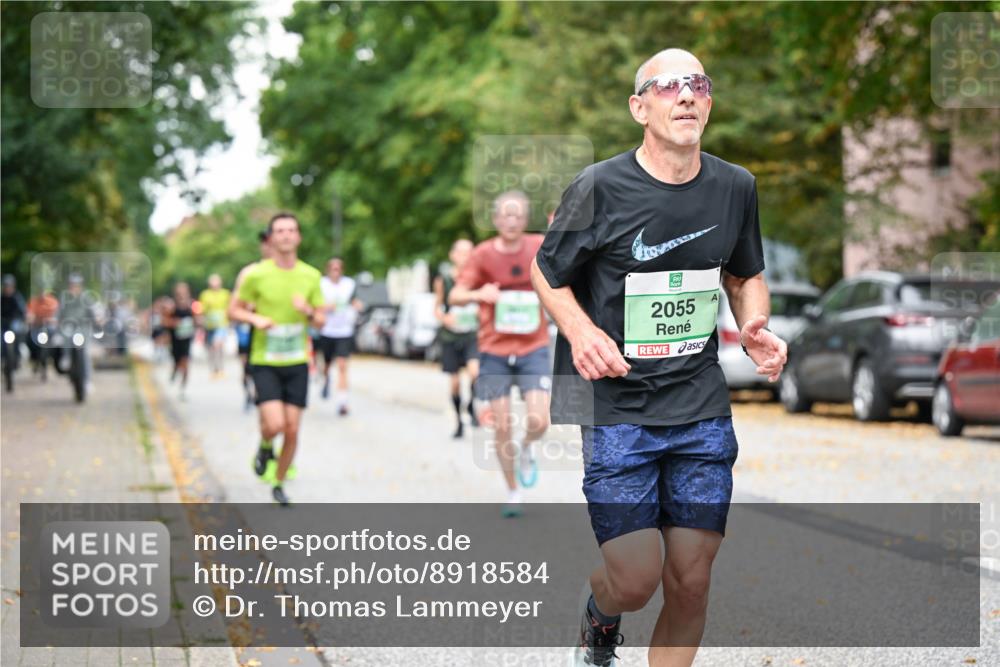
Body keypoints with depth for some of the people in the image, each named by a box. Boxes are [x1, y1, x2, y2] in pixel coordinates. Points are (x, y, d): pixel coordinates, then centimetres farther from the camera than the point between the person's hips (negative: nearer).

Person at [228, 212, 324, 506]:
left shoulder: (311, 276, 3)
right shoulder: (256, 275, -7)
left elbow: (320, 320, 9)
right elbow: (234, 310, 3)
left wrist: (308, 311, -13)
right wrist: (255, 318, -17)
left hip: (297, 363, 3)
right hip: (265, 362, -3)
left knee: (292, 430, 1)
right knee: (274, 425, -18)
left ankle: (279, 484, 22)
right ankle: (264, 448, 18)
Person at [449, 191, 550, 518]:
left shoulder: (541, 246, -4)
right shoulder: (483, 254, -6)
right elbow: (455, 296, -8)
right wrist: (478, 294, -31)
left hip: (533, 348, 0)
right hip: (494, 351, 0)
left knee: (539, 420, -15)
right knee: (502, 426, 1)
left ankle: (526, 449, 21)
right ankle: (513, 492, 19)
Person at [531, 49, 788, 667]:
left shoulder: (735, 187, 4)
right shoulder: (600, 187, -9)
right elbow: (547, 272, 3)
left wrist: (756, 328, -1)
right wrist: (580, 331, -16)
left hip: (703, 407, 4)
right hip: (614, 407, -4)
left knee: (691, 580, 2)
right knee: (635, 581, -7)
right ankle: (600, 616, 30)